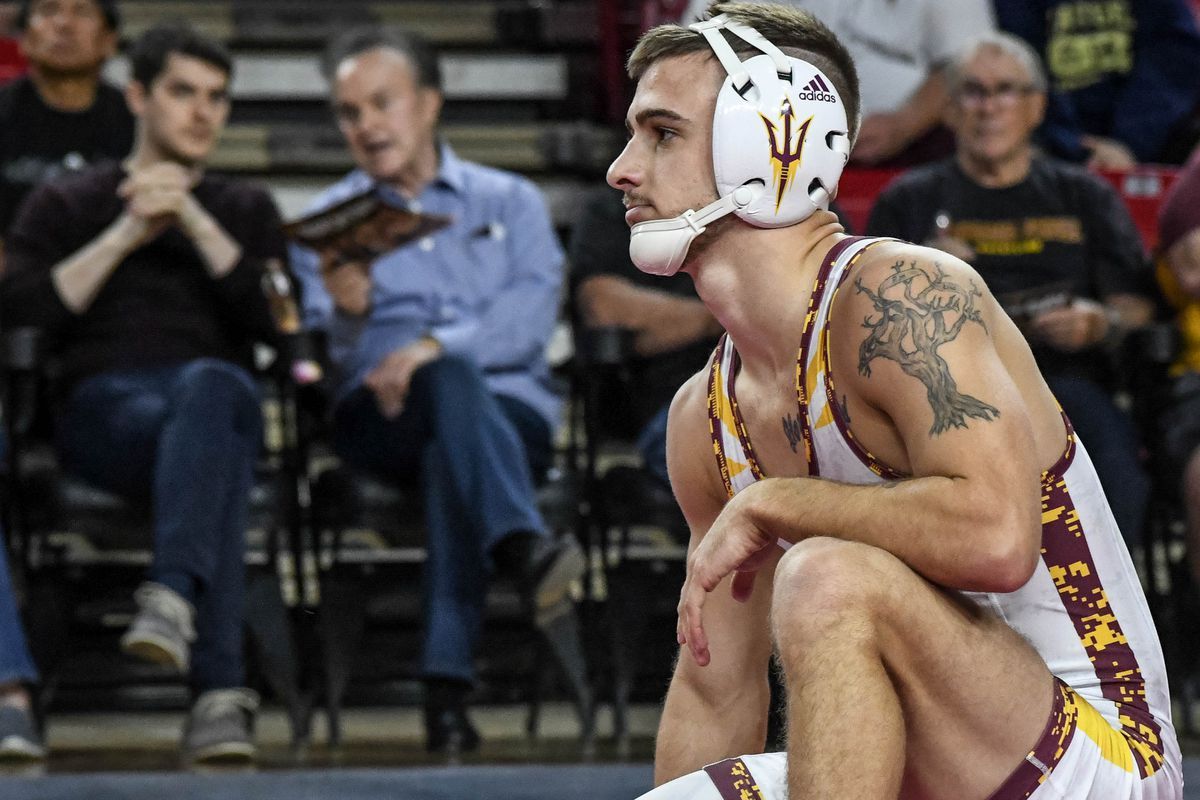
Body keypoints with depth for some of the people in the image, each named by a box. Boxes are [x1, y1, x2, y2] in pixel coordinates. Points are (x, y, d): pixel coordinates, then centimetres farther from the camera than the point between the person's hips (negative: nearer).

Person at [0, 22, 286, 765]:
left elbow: (278, 322, 8)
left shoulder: (246, 210, 27)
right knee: (215, 455, -39)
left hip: (217, 389, 1)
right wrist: (126, 235, -1)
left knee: (211, 387, -41)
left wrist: (196, 223, -1)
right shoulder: (65, 203, 23)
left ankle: (172, 596, -61)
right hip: (103, 400, -1)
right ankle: (221, 690, -54)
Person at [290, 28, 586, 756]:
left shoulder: (510, 202, 19)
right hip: (380, 417, -1)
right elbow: (325, 360, 7)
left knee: (446, 413, -37)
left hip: (510, 409, 1)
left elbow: (531, 316, 0)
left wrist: (434, 346, -17)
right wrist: (346, 315, -17)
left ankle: (449, 682, -49)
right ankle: (523, 546, -64)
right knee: (450, 383, -37)